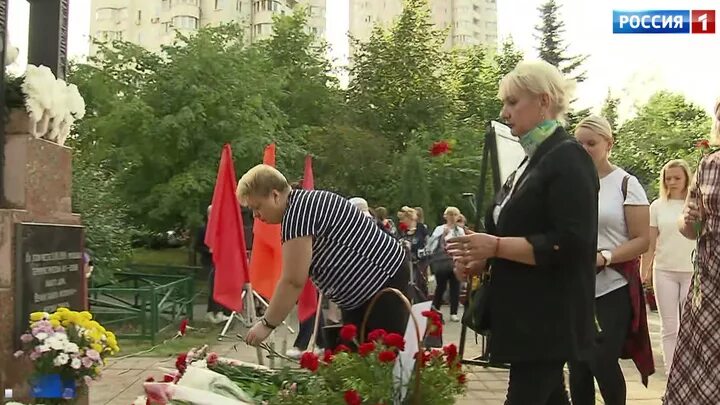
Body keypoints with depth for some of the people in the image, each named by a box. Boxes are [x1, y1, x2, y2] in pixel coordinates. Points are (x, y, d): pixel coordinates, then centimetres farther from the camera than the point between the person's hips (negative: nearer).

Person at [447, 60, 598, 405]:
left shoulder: (567, 158, -13)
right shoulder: (535, 159, 15)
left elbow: (570, 244, -22)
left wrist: (496, 246, -21)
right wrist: (482, 258, 5)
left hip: (548, 318, -9)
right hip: (526, 314, 10)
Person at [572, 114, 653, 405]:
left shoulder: (626, 184, -3)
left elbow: (642, 240, -6)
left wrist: (603, 257, -20)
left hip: (613, 288, -4)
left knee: (603, 362, -9)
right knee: (578, 365, 6)